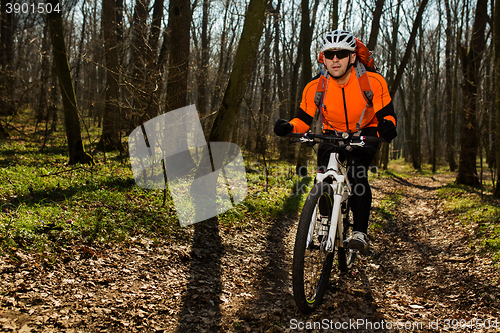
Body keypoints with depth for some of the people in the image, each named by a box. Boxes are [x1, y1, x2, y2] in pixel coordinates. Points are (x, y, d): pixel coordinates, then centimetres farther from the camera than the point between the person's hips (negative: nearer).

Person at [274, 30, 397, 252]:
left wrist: (387, 126, -42)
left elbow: (386, 115, -18)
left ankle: (359, 232, -21)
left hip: (365, 135, -2)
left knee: (356, 173, -27)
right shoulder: (315, 87, -18)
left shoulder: (372, 81, -22)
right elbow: (303, 120, -10)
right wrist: (288, 127, -33)